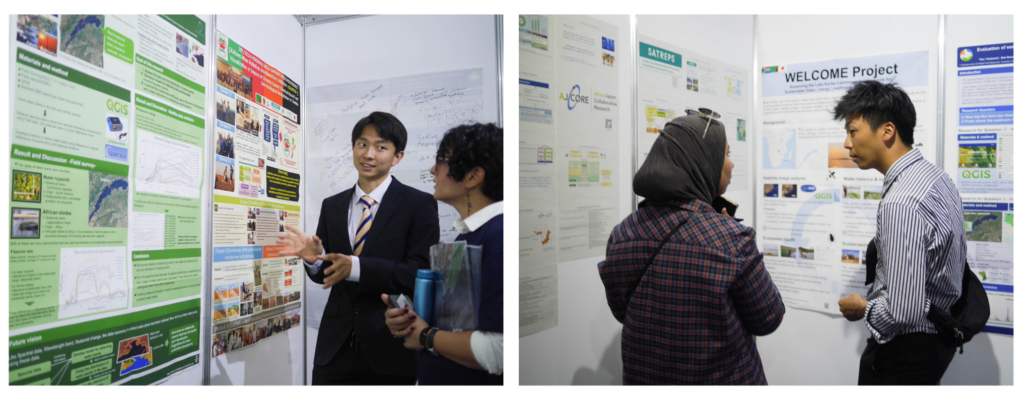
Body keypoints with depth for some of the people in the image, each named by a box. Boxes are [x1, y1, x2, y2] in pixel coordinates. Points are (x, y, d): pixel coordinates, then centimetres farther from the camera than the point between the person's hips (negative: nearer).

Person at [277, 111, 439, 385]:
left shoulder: (419, 205, -7)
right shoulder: (332, 206, 8)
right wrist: (314, 258, -12)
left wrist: (357, 267, -26)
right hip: (336, 347, 4)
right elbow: (325, 275, 11)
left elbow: (422, 275, -16)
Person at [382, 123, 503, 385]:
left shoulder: (500, 235, -24)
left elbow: (497, 350, -30)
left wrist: (426, 336, -15)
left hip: (478, 381, -8)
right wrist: (407, 318, -2)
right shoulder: (466, 235, 6)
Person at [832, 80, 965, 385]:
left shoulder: (900, 204, -31)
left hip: (906, 349, -9)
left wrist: (862, 308, -11)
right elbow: (959, 257, 14)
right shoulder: (938, 177, 1)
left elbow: (903, 311, -31)